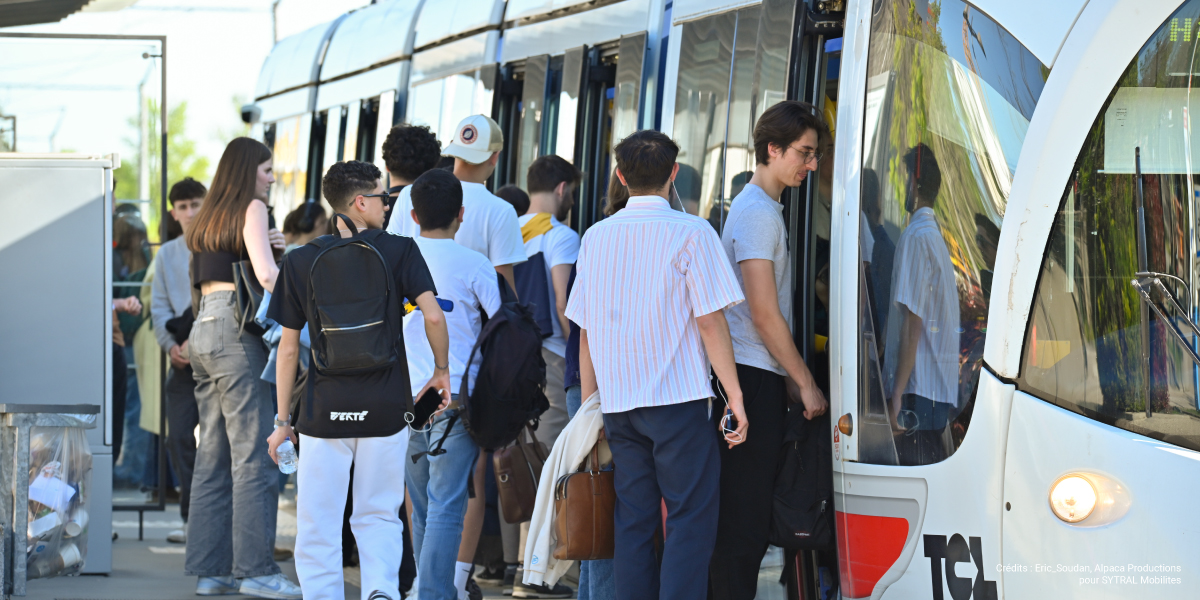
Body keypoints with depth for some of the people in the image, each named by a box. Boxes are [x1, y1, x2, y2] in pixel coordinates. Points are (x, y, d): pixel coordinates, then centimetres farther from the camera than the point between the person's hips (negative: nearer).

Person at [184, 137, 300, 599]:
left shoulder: (207, 219, 21)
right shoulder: (251, 209, -3)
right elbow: (266, 274, -14)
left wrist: (268, 247, 13)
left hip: (203, 331, 8)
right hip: (236, 333, -8)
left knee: (213, 454, 9)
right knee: (253, 456, -9)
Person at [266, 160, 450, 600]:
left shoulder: (300, 262, 3)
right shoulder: (399, 251, 0)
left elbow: (288, 347, 5)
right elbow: (432, 315, -11)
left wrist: (283, 421, 9)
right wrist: (441, 372, 5)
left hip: (323, 411, 0)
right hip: (385, 408, 0)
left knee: (318, 524, 6)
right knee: (378, 514, 12)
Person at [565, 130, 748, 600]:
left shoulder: (596, 238, 10)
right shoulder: (691, 233, -5)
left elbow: (585, 329, 13)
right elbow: (710, 321, -9)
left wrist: (589, 403, 19)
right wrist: (735, 397, -5)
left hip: (617, 403, 5)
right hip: (679, 401, -5)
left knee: (632, 525, 8)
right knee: (690, 522, -4)